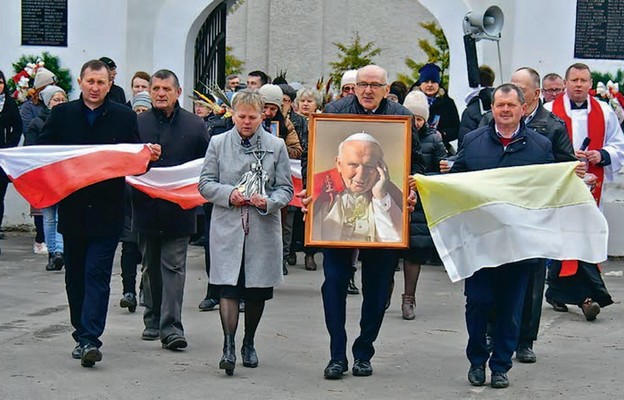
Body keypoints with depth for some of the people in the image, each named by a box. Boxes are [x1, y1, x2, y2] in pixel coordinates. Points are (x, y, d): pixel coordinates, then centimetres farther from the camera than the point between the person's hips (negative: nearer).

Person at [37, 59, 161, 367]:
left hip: (107, 211, -2)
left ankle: (89, 338, -10)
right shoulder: (62, 114, 6)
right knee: (75, 276, 11)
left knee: (97, 274, -7)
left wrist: (149, 157, -20)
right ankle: (82, 335, 24)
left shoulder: (124, 117, 3)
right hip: (72, 209, 3)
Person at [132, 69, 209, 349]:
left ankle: (171, 328, -7)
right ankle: (153, 322, 25)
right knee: (150, 268, 13)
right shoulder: (137, 123, 5)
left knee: (174, 268, -5)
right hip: (146, 208, 2)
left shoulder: (194, 126, 2)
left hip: (179, 209, -2)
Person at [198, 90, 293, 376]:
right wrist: (229, 194, -12)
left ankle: (248, 344, 26)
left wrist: (268, 202, -14)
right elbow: (205, 184, 6)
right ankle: (228, 346, -13)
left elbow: (286, 188, 6)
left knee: (257, 290, 8)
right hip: (227, 227, -1)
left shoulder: (276, 146, 6)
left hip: (263, 229, 1)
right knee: (228, 286, -11)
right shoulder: (218, 144, 7)